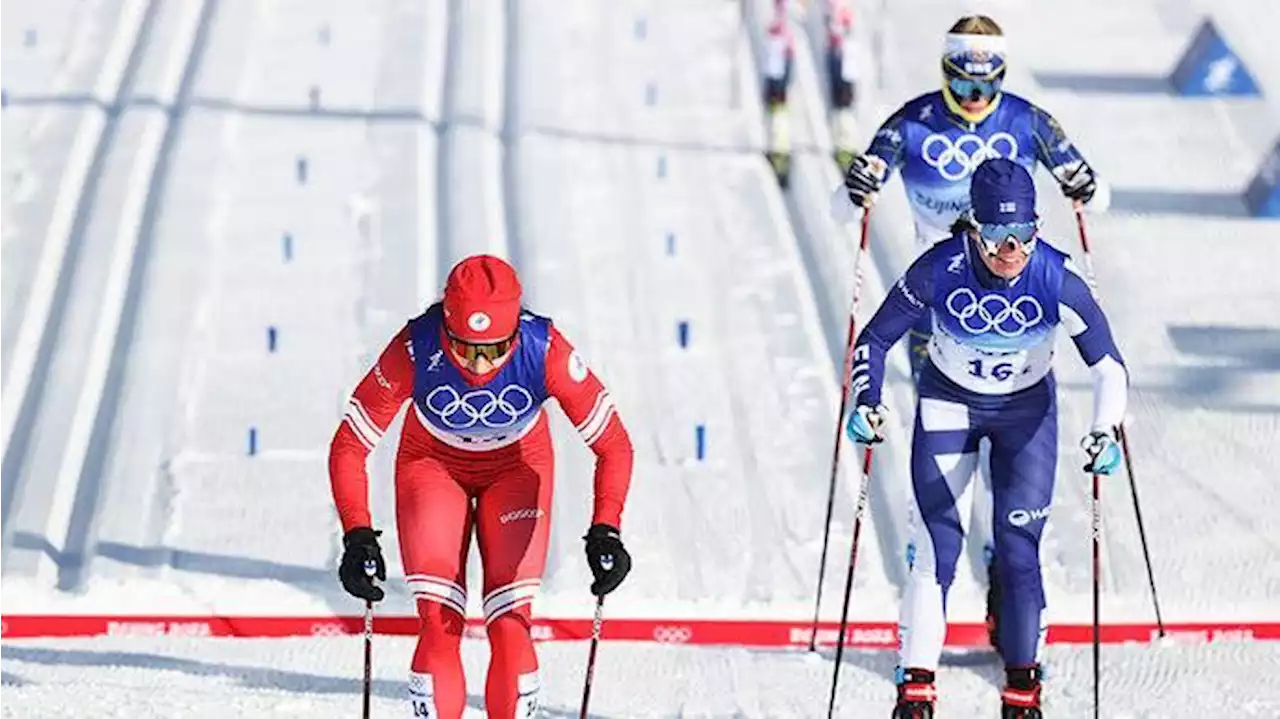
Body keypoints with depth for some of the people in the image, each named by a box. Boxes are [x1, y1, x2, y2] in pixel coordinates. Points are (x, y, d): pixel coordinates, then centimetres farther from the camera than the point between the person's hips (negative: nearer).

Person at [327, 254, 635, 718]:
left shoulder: (545, 352, -33)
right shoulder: (414, 352, -34)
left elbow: (613, 446, -24)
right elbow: (348, 449, -25)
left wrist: (605, 533, -37)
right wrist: (358, 536, -37)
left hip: (518, 466, 0)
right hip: (432, 464, 0)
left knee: (509, 625, -11)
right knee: (440, 625, -12)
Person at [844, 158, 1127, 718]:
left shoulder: (1056, 279, -26)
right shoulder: (939, 269, -26)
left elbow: (1107, 363, -17)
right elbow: (875, 340, -12)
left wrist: (1105, 432, -30)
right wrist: (866, 403, -25)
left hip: (1027, 409, 0)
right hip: (948, 403, 0)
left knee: (1018, 548, -6)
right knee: (938, 544, -9)